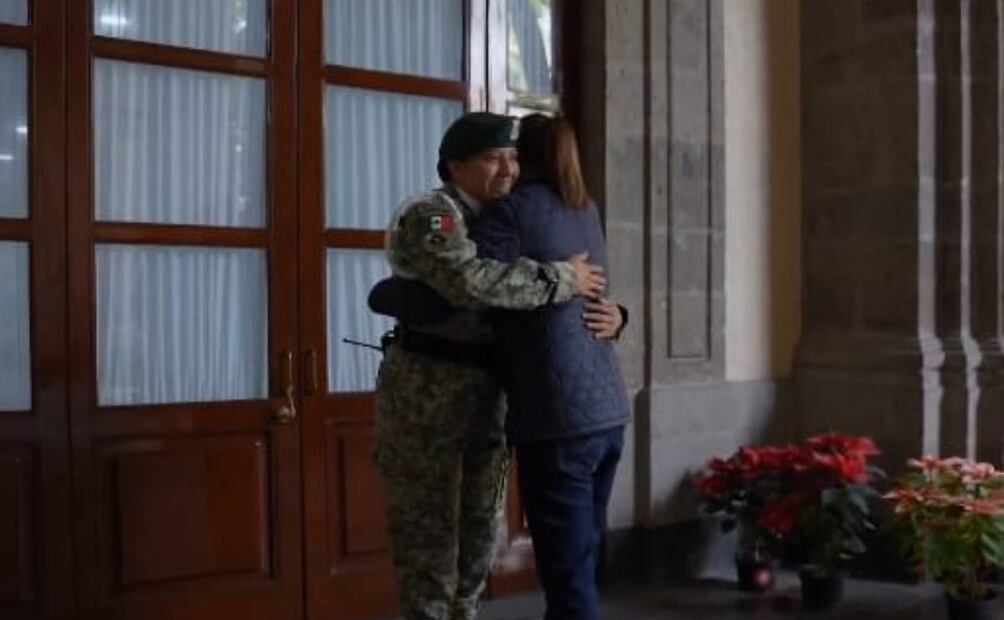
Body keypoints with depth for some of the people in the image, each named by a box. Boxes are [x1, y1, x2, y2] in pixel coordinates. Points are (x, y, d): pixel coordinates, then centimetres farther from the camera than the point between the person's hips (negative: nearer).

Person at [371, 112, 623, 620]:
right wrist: (563, 278, -24)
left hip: (486, 396, 8)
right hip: (425, 395, -8)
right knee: (429, 531, -2)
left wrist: (610, 315, -5)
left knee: (479, 527, 13)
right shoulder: (431, 215, -12)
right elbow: (472, 282, -31)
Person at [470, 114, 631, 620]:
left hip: (558, 419, -8)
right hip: (608, 411, 8)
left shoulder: (515, 210, -7)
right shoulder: (587, 212, 16)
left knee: (568, 577, -2)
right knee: (579, 564, 16)